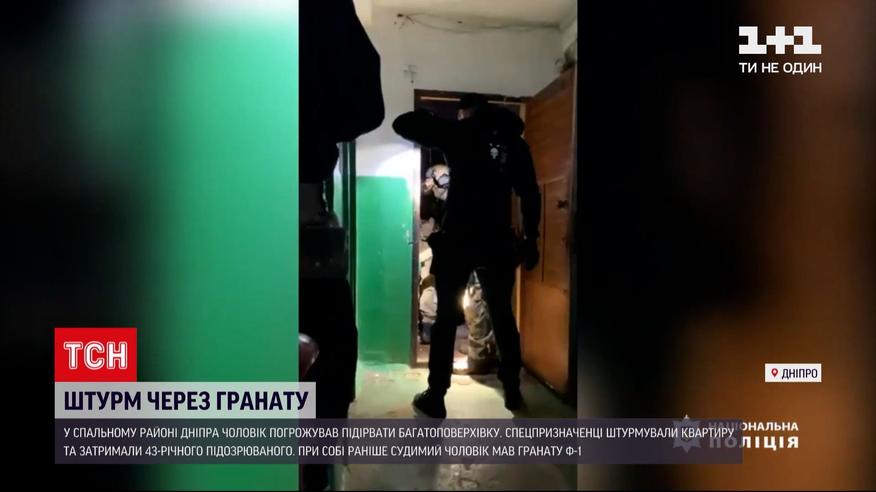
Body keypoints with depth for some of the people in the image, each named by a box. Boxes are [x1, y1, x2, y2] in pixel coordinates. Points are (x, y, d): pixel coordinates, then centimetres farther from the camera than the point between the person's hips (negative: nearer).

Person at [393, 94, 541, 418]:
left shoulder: (459, 133, 0)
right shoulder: (515, 141, 11)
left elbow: (402, 124, -1)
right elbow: (530, 194, 9)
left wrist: (430, 119, 18)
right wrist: (530, 239, 15)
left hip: (458, 239, -3)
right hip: (498, 241, 3)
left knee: (446, 318, 5)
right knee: (503, 317, 15)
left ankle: (435, 399, 9)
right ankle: (512, 392, 21)